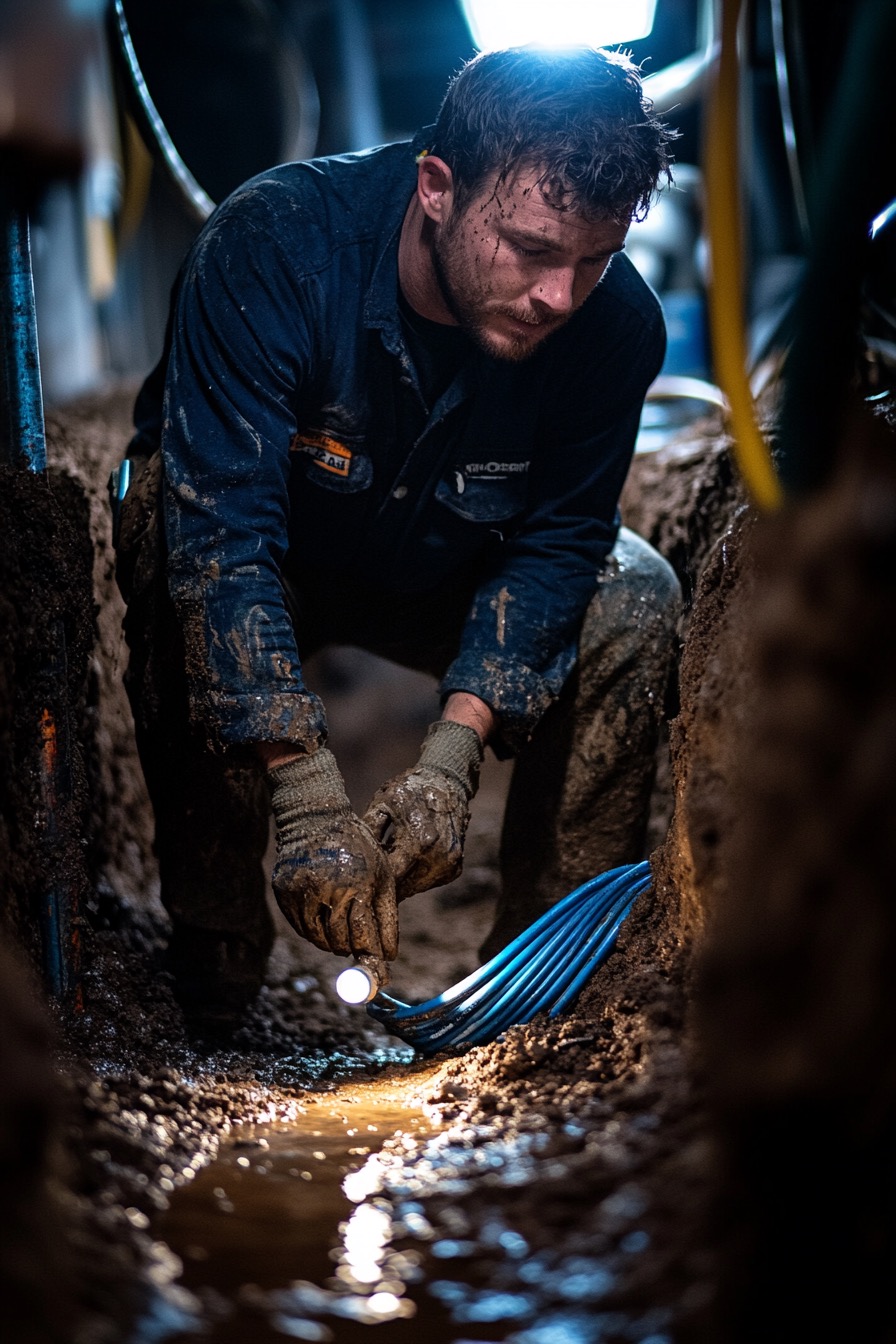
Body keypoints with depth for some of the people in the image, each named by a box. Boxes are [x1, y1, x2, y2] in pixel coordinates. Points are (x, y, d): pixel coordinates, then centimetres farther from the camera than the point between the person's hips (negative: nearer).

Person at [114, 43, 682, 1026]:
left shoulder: (617, 323, -22)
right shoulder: (273, 245, -33)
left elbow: (558, 542, -17)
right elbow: (221, 530, -39)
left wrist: (454, 752, -33)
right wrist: (306, 802, -48)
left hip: (442, 574, 3)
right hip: (273, 562, -2)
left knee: (636, 603, -21)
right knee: (184, 571, -36)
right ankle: (214, 966, -19)